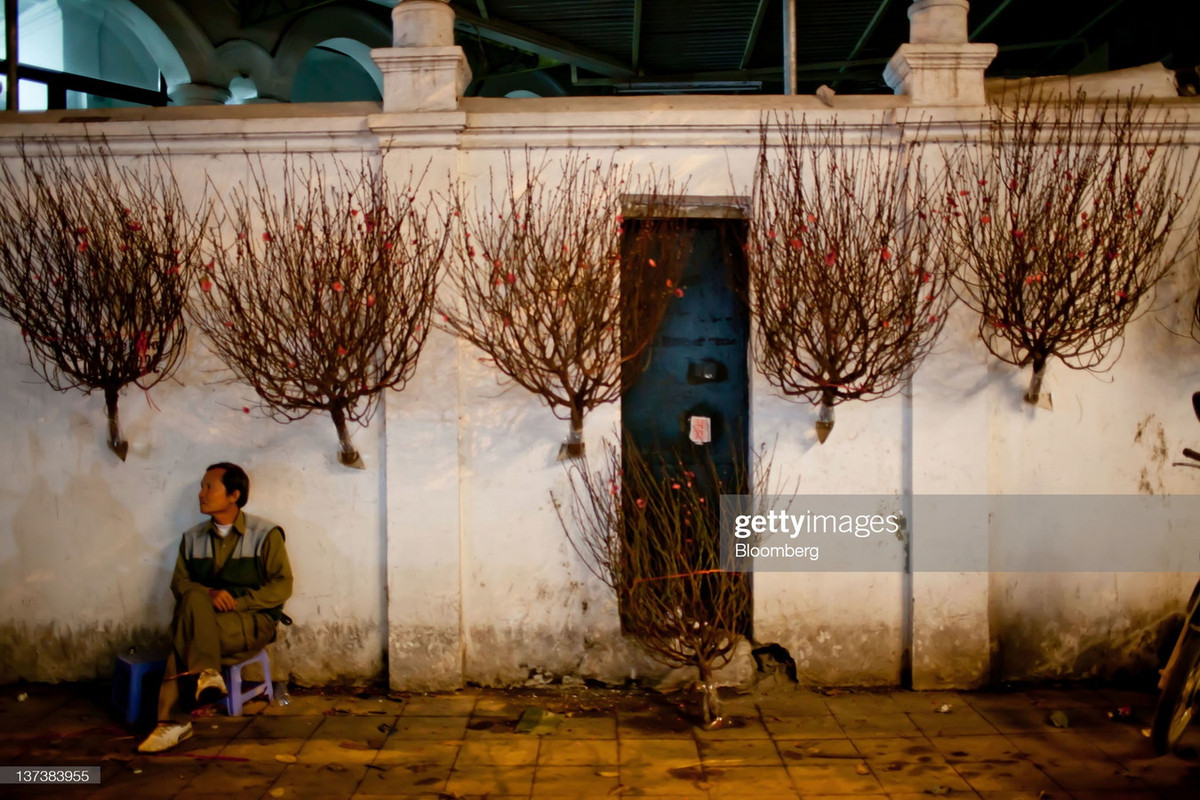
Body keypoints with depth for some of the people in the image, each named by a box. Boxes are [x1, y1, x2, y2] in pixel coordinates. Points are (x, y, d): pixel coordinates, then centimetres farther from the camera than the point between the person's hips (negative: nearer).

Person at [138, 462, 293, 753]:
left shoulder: (265, 533, 0)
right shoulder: (193, 538, 12)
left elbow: (282, 586, -5)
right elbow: (180, 582, 8)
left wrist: (236, 600, -17)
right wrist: (208, 595, -14)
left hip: (254, 622, -3)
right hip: (204, 619, 4)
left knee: (188, 634, -28)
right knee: (194, 598, -30)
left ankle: (173, 721, -22)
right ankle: (205, 674, -34)